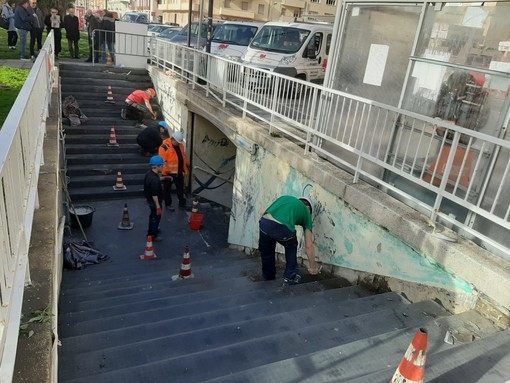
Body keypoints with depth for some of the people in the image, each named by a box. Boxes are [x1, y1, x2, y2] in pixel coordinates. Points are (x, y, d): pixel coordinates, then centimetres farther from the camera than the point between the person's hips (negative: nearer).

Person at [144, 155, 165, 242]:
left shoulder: (149, 173, -4)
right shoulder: (154, 179, -33)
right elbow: (154, 195, -30)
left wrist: (162, 178, 13)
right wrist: (158, 207, -25)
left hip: (149, 200, 10)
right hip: (154, 202, -10)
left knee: (153, 215, 28)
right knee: (156, 217, 9)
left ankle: (152, 229, 48)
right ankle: (153, 235, 24)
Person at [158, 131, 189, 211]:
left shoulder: (180, 145, 3)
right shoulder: (165, 147, -21)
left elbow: (183, 155, 17)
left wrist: (187, 164, 21)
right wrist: (165, 172, -22)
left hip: (179, 172, 7)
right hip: (169, 173, -7)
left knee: (181, 188, 19)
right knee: (167, 190, 11)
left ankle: (182, 203, 35)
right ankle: (168, 204, 27)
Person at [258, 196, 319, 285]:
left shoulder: (285, 198, 34)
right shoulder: (306, 212, 26)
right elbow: (309, 246, 28)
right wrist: (313, 266, 38)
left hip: (264, 223, 3)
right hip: (282, 229, -3)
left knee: (266, 251, 31)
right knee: (291, 247, 32)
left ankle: (268, 276, 46)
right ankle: (290, 277, 32)